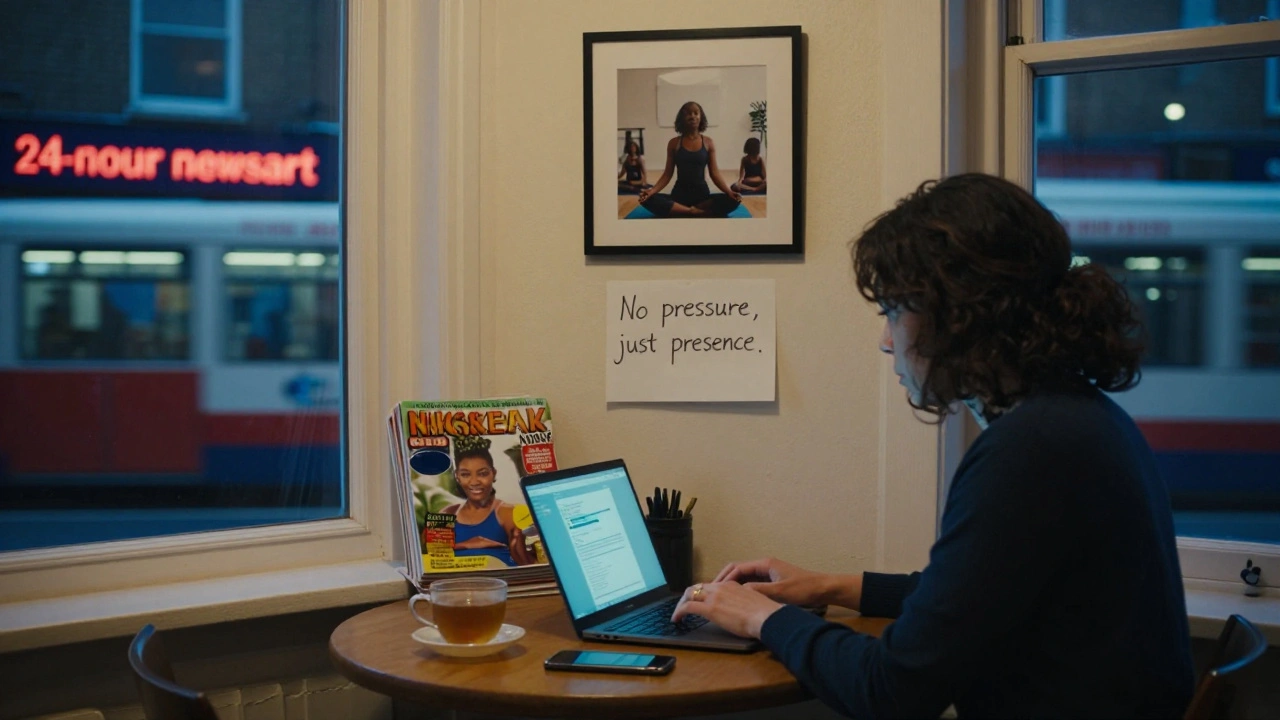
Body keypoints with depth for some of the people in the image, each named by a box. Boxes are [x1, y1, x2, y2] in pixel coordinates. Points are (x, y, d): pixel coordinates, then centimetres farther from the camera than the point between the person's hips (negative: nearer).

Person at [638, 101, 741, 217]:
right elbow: (667, 174, 4)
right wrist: (652, 190, -14)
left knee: (732, 201, -30)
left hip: (702, 194, 1)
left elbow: (715, 173, 3)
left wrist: (729, 192, -15)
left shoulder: (708, 143, 4)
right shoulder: (674, 143, 4)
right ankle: (693, 212, -29)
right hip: (679, 194, 0)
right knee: (648, 200, -29)